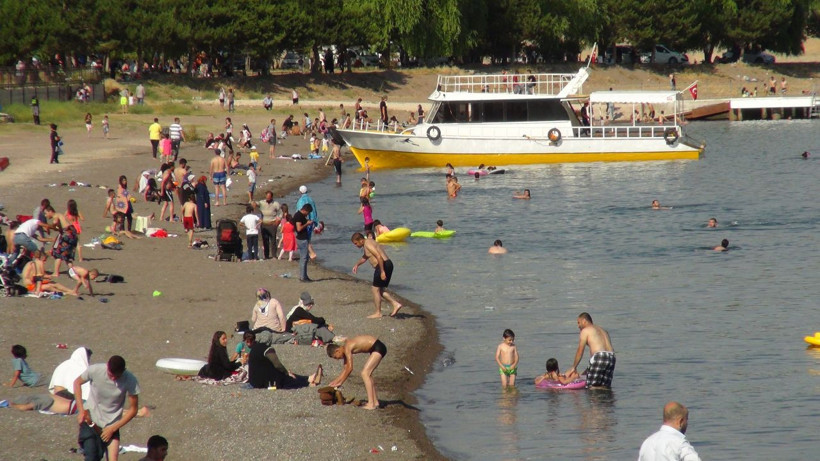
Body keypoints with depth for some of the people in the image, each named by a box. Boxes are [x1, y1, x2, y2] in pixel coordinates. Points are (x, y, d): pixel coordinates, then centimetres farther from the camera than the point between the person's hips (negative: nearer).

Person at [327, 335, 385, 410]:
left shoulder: (347, 348, -18)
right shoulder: (345, 348, 11)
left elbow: (350, 368, -18)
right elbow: (346, 368, 19)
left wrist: (340, 382, -10)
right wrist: (337, 380, 19)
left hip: (378, 347, -10)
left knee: (365, 373, -14)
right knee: (367, 375, 15)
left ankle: (371, 404, -18)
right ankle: (375, 402, 21)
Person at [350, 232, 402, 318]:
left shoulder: (368, 244, -13)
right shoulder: (367, 244, 20)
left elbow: (379, 257, -23)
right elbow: (364, 257, 37)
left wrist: (382, 271, -24)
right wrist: (357, 264, 23)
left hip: (384, 265, -10)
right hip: (388, 265, 10)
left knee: (376, 289, -2)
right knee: (380, 290, 14)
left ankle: (378, 313, 3)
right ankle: (396, 304, 5)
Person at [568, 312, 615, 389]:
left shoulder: (585, 331, 8)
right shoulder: (603, 330, 29)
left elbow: (580, 352, 5)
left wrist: (573, 367, 15)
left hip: (599, 357, -7)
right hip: (611, 357, 7)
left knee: (592, 387, -8)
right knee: (604, 388, 6)